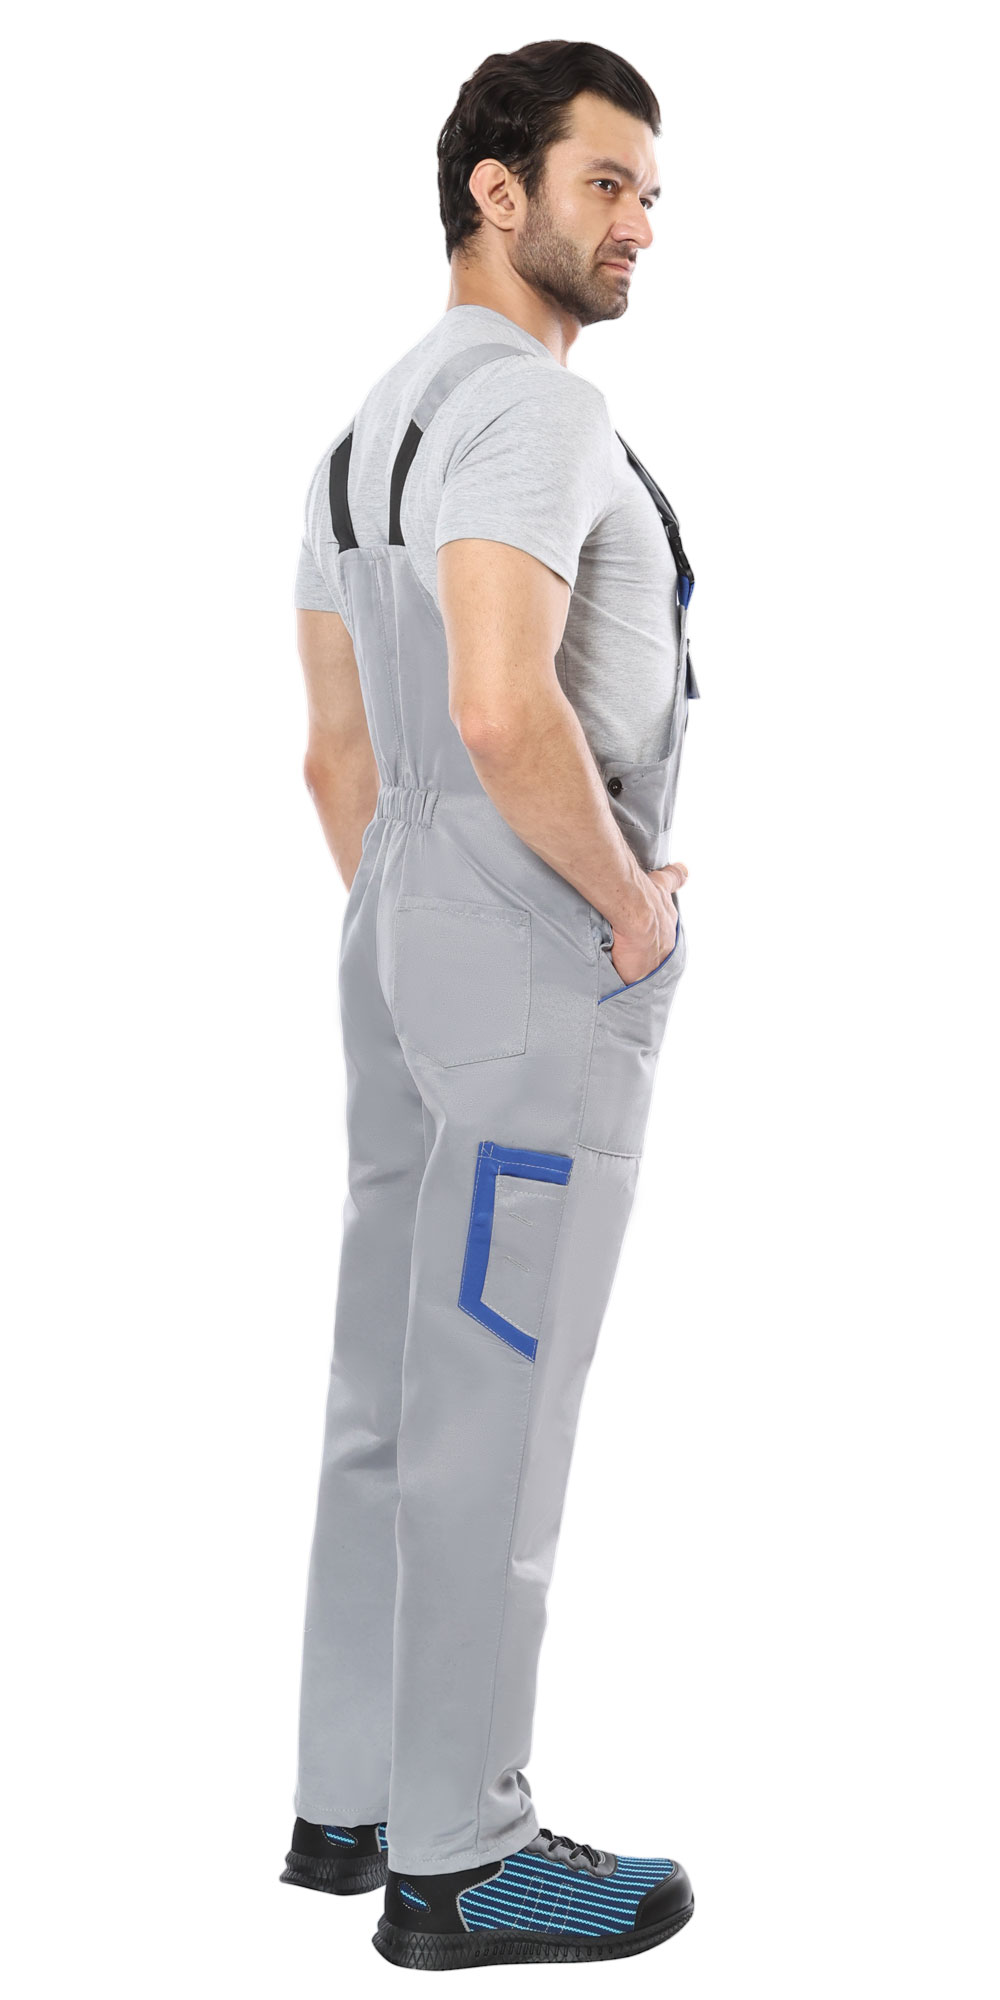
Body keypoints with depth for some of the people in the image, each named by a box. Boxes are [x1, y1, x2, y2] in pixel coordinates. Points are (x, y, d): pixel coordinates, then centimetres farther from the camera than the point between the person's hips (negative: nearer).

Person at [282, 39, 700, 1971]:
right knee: (495, 1414, -4)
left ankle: (354, 1798, 22)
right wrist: (631, 902, -16)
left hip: (400, 944, 10)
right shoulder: (525, 403, -16)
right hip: (543, 963, -10)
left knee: (392, 1394, 13)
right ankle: (460, 1860, 5)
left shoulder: (372, 428, 16)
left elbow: (339, 752, 19)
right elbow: (504, 710, -30)